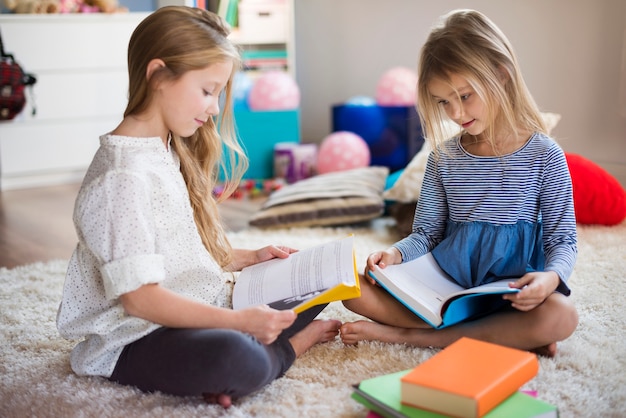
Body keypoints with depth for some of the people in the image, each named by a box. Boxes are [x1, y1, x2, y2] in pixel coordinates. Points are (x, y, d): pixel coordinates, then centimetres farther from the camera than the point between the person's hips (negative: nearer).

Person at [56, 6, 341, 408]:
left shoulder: (169, 154, 11)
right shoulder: (122, 177, -21)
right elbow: (139, 296, -25)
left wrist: (249, 258, 7)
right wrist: (237, 321, -29)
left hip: (199, 308, 10)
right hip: (136, 340, -10)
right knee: (237, 359, -38)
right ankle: (292, 345, -2)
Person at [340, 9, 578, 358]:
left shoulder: (544, 155, -3)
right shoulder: (444, 158, 6)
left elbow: (562, 240, 0)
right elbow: (426, 234, 11)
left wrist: (551, 276, -23)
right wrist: (396, 253, -12)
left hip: (513, 292, -2)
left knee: (561, 316, -37)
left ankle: (405, 334, -26)